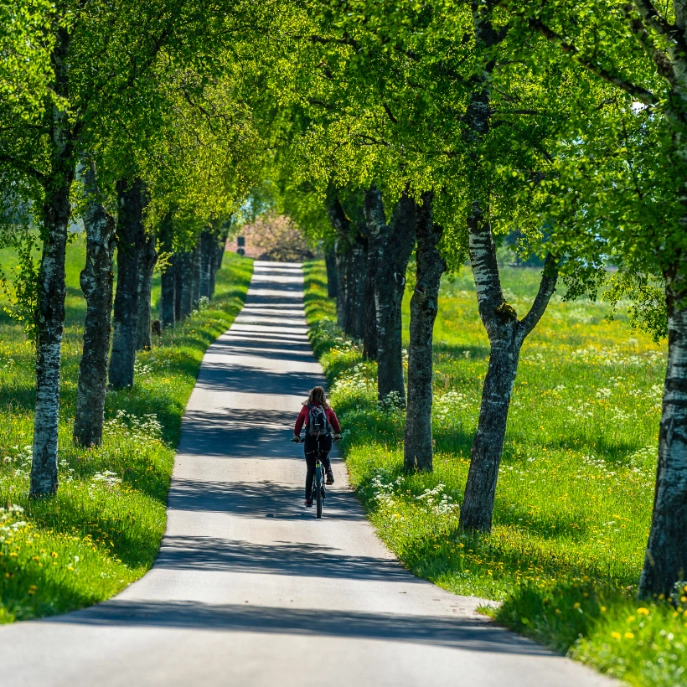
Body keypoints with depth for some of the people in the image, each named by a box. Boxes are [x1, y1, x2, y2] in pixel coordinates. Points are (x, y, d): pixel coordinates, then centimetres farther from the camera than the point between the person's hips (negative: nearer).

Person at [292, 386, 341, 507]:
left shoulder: (306, 408, 3)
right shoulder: (327, 408, 3)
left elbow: (299, 421, 12)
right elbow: (334, 420, 12)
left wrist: (296, 435, 28)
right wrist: (337, 433, 30)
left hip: (310, 440, 0)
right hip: (325, 440, 0)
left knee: (310, 470, 10)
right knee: (325, 457, 35)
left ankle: (308, 499, 9)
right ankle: (329, 472, 6)